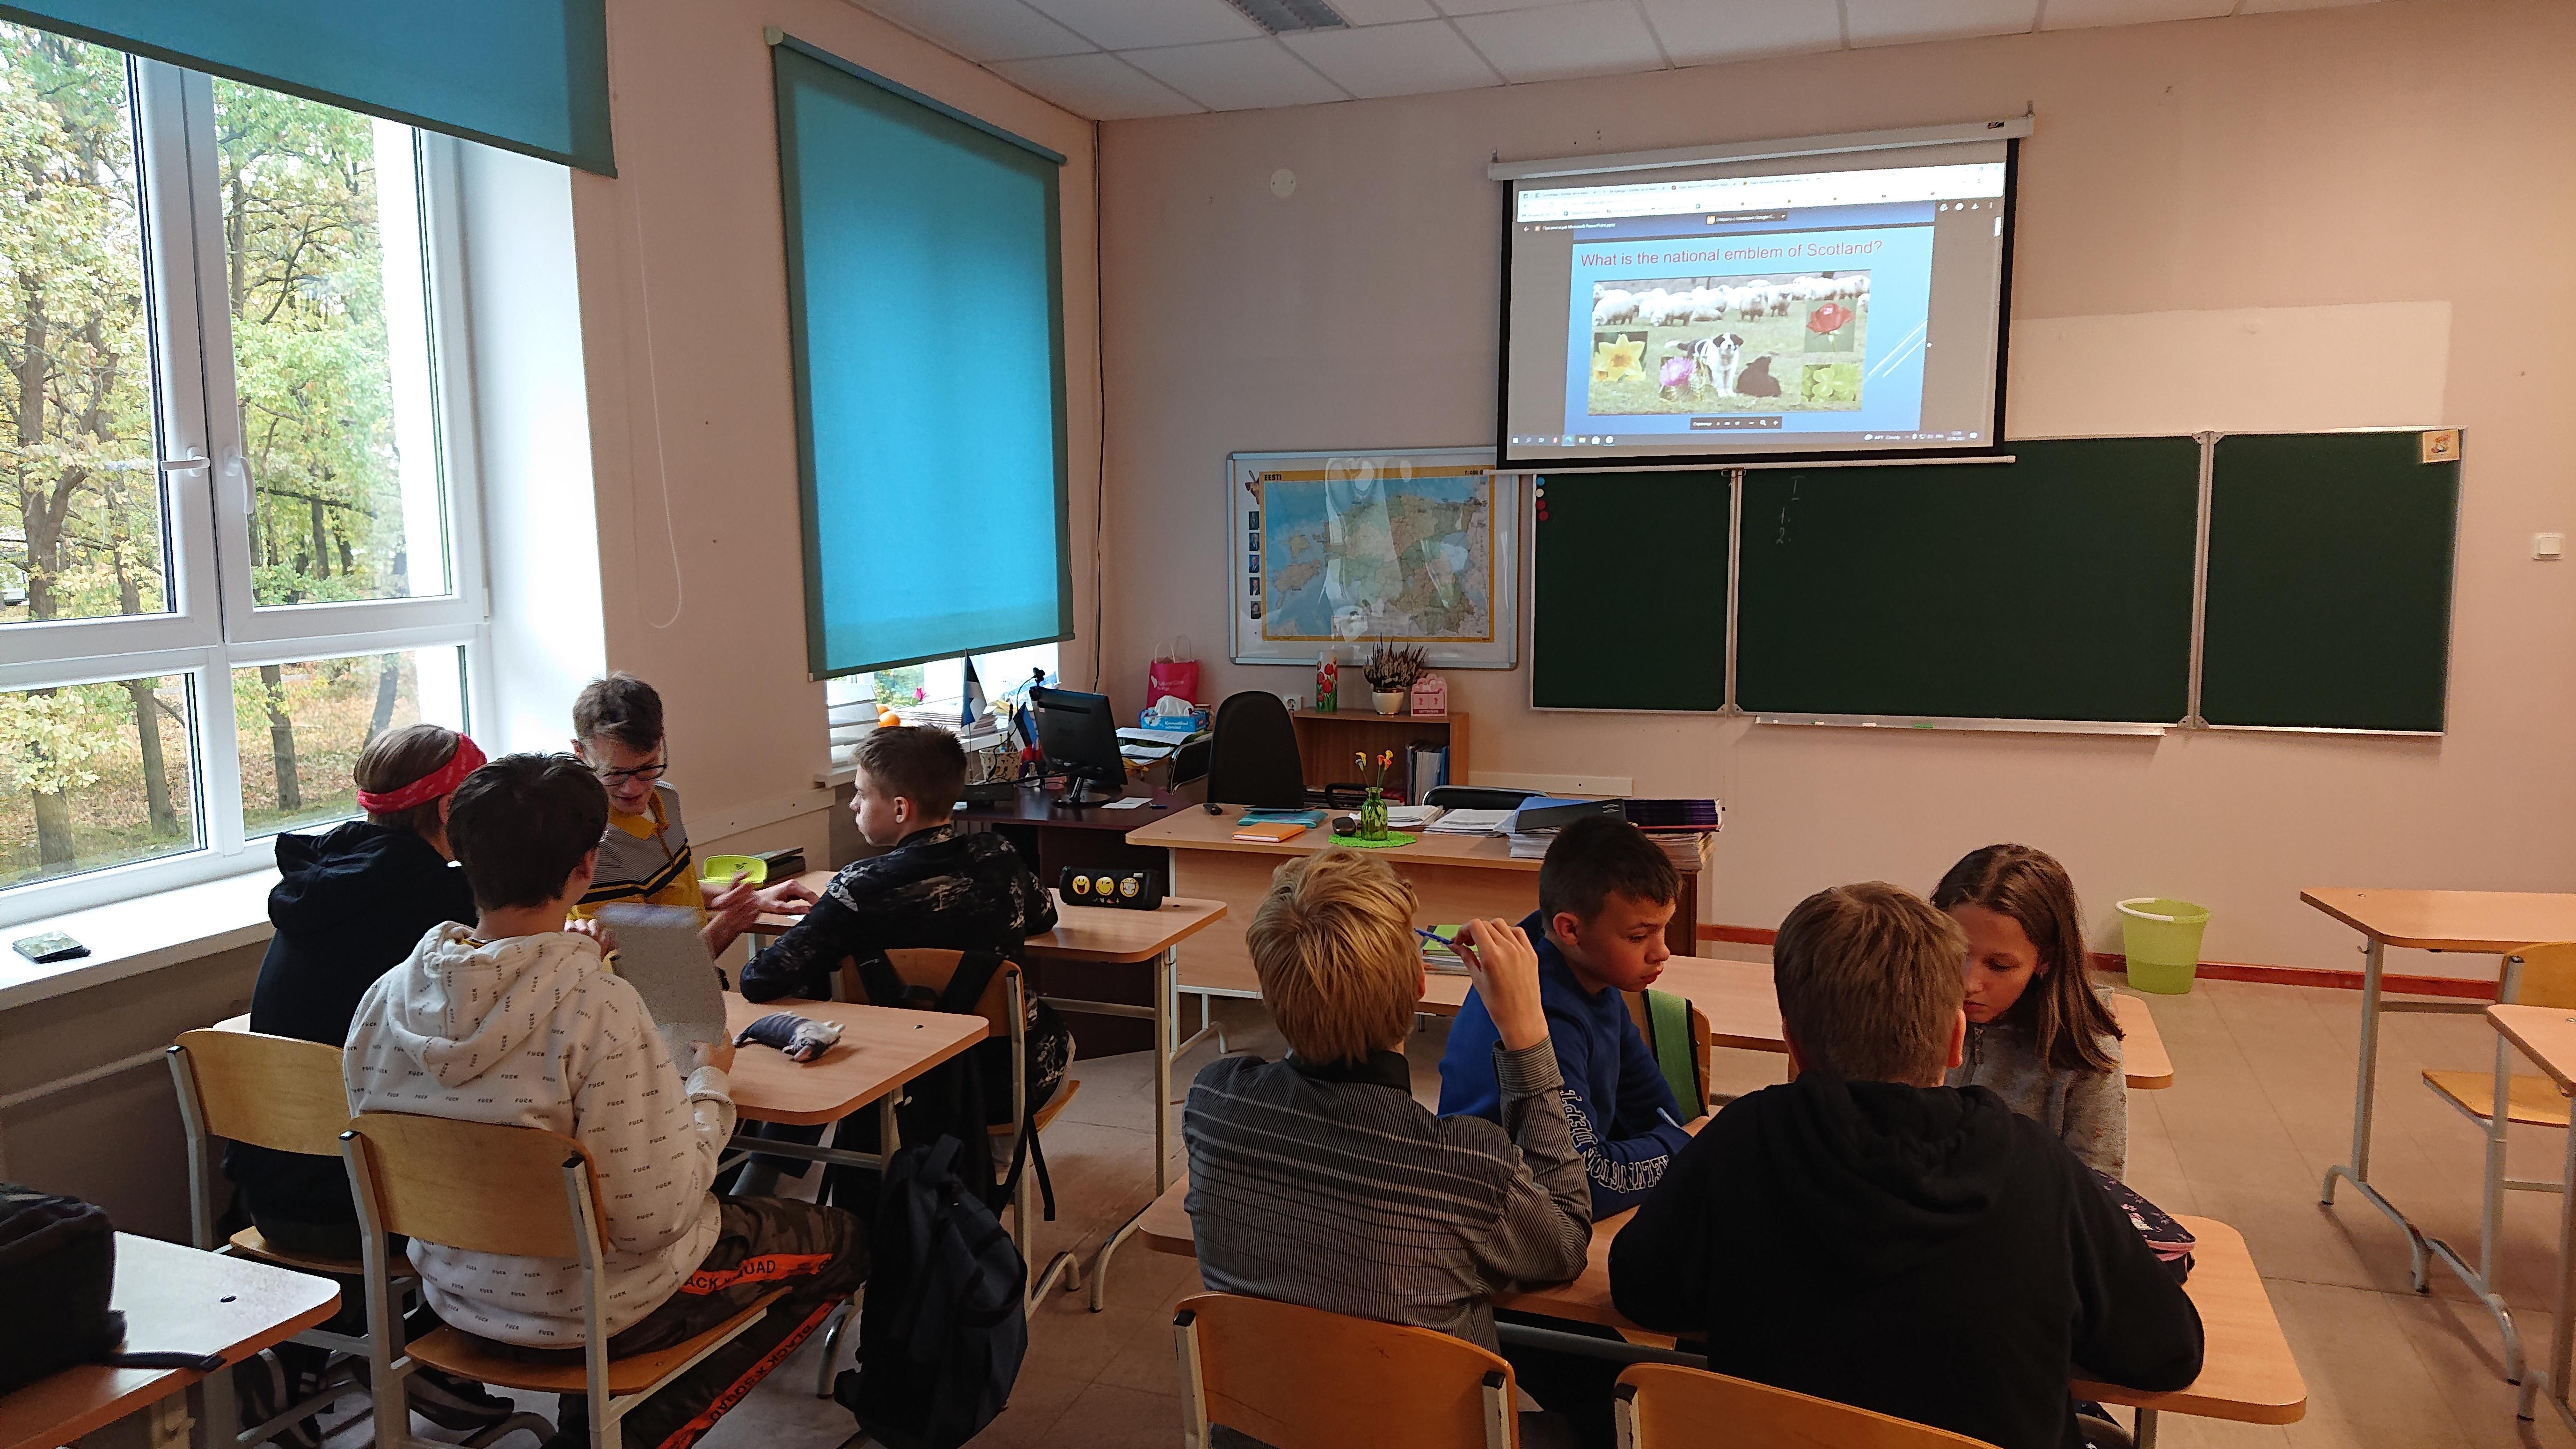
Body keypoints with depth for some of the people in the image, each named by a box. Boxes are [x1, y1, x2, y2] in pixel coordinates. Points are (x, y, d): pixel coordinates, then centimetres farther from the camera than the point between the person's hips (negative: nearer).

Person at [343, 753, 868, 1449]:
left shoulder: (387, 999, -10)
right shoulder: (601, 1012, -30)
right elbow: (652, 1217, -27)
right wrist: (708, 1087, -11)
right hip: (588, 1313, -7)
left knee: (727, 1209, 31)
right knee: (841, 1239, 14)